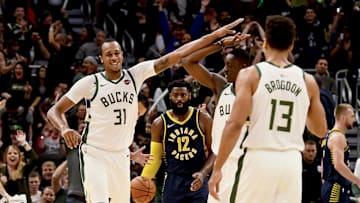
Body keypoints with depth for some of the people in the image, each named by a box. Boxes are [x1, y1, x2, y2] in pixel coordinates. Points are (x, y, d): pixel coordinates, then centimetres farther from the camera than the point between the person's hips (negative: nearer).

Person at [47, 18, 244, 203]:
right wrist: (65, 129, -30)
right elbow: (55, 110, -7)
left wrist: (214, 35, -14)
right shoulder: (90, 83, -10)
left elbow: (174, 56, -8)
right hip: (95, 154, -5)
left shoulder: (135, 75, -2)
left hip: (121, 155, 5)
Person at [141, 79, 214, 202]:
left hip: (197, 181, -1)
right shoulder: (160, 124, 1)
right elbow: (154, 159, 6)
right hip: (173, 182, 1)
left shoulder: (203, 119, -1)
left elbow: (214, 152, 2)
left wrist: (203, 173, -15)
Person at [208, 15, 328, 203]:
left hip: (259, 159, -3)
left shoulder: (251, 75, -3)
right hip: (291, 161, 3)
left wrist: (217, 168, -7)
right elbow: (321, 131, 17)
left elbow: (235, 124, -11)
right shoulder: (307, 81, 8)